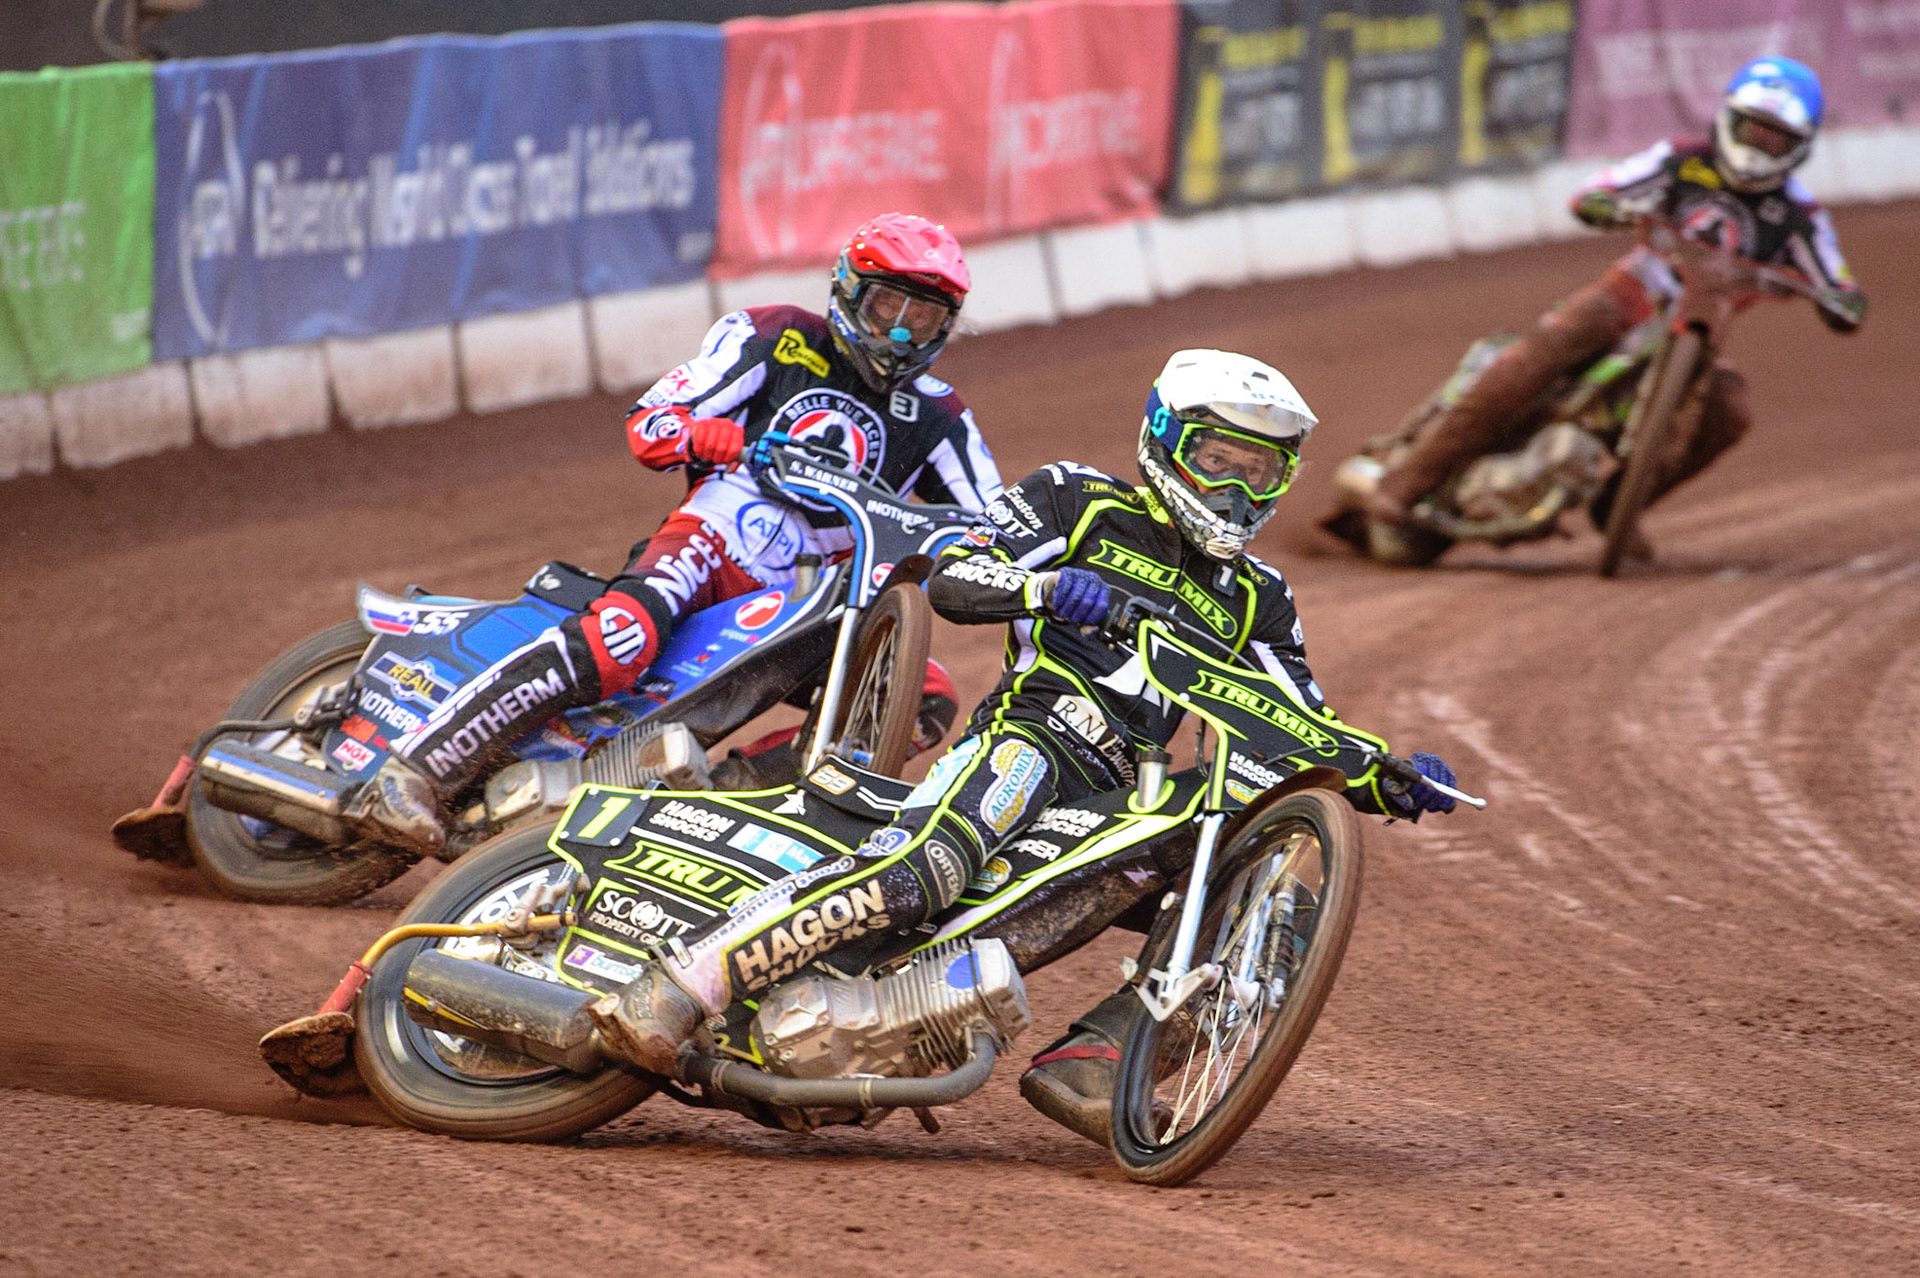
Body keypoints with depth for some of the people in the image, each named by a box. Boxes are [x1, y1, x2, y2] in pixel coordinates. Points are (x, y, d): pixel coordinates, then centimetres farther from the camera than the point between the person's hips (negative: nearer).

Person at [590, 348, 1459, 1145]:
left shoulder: (1255, 602, 25)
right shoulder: (1077, 503, 12)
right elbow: (949, 579, 2)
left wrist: (1391, 780, 2)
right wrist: (1049, 586, -18)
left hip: (1124, 804, 6)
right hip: (1028, 737, -6)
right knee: (922, 869, -34)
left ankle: (1083, 1062, -17)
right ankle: (673, 992, -40)